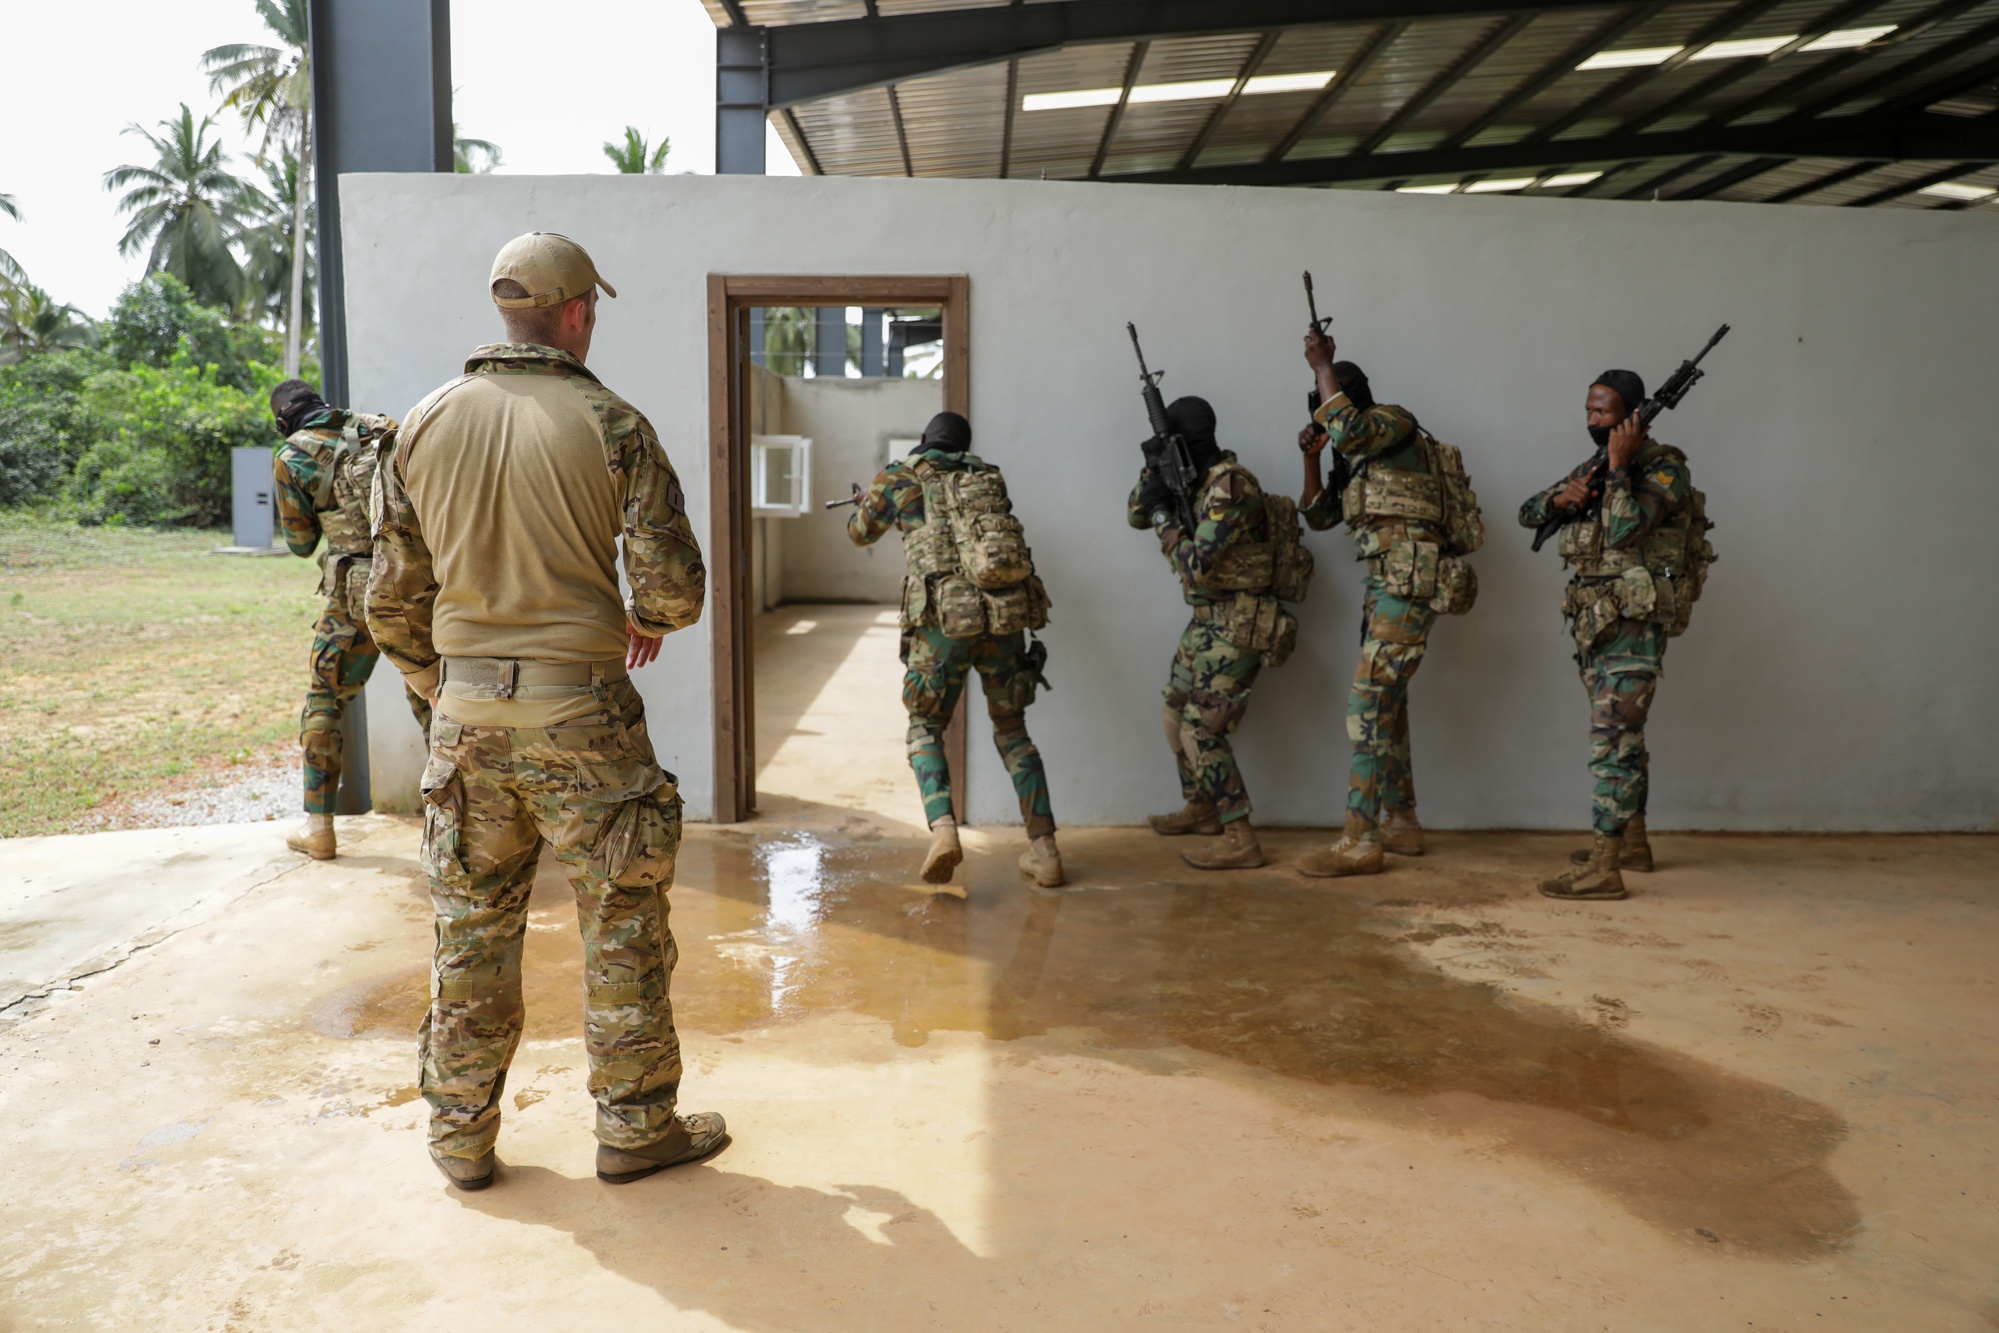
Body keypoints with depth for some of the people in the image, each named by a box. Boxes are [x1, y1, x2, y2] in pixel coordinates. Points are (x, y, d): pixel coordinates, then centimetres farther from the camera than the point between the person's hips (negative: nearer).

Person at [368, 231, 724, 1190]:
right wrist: (648, 622, 11)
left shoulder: (426, 426, 4)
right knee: (622, 927, 9)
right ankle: (636, 1128, 20)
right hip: (579, 711, -4)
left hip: (465, 709, 4)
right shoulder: (609, 425, -8)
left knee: (471, 929, 14)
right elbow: (674, 583, -12)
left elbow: (391, 600, 7)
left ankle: (461, 1138, 25)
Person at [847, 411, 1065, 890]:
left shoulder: (899, 478, 12)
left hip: (946, 620, -3)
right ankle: (1044, 850, 14)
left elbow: (860, 534, 29)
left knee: (925, 727, 14)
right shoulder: (988, 476, 21)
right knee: (1011, 729, 18)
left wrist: (863, 503, 51)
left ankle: (943, 829, -11)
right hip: (1008, 615, 3)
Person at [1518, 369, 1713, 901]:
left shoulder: (1664, 469, -9)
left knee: (1613, 736, -13)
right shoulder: (1593, 467, 15)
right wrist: (1561, 498, -5)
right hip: (1596, 620, 9)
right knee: (1622, 734, 16)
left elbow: (1624, 529, -24)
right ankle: (1632, 841, 27)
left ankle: (1603, 867, -14)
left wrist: (1618, 465, -17)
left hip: (1634, 622, -9)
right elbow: (1528, 513, 16)